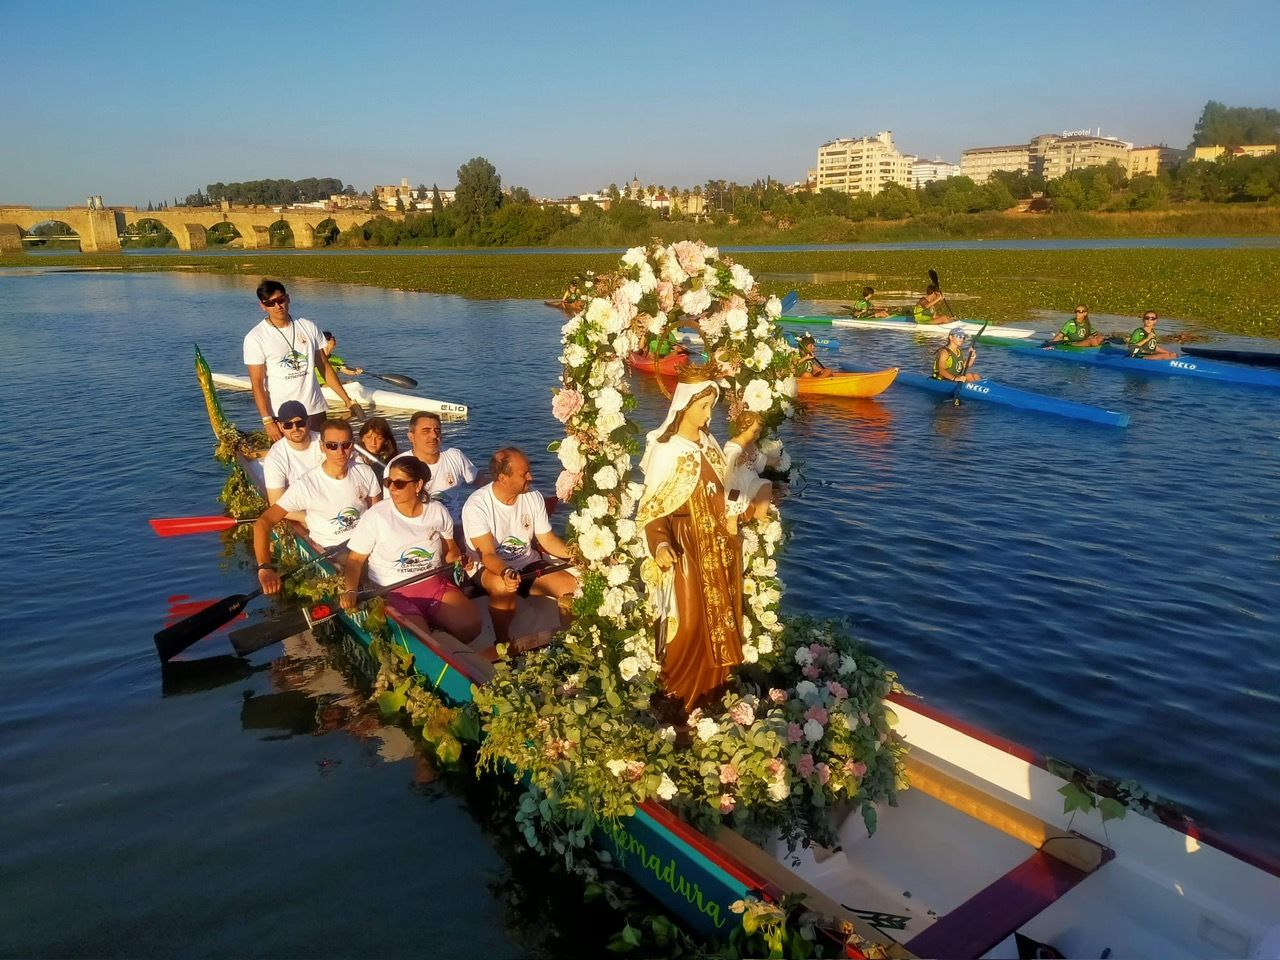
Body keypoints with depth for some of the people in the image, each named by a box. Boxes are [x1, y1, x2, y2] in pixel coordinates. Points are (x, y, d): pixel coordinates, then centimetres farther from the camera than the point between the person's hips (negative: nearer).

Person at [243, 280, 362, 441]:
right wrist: (267, 421, -14)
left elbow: (324, 367, 11)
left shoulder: (308, 327, 7)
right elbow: (257, 384, -7)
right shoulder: (255, 338, -4)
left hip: (315, 410, 3)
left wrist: (347, 400, 4)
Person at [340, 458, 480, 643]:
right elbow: (355, 560, -2)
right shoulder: (375, 516, -7)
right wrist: (350, 590, -19)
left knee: (471, 626, -21)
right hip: (394, 591, -3)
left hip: (436, 584, 3)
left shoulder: (437, 511, 3)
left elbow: (450, 549, 19)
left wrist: (459, 560, -3)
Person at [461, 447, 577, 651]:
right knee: (504, 587, -38)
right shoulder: (477, 505, -19)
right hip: (490, 568, -5)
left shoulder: (533, 497, -3)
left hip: (528, 565, 5)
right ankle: (503, 643, -16)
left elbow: (547, 540, 1)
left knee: (572, 585, -17)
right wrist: (505, 572, -45)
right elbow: (487, 554, -23)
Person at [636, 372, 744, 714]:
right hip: (685, 545, -7)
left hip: (715, 544, 7)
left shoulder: (709, 443, 5)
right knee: (689, 619, 1)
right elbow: (653, 507, -19)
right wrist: (659, 544, -33)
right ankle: (682, 691, 19)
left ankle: (712, 684, 32)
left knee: (718, 613, 16)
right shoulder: (665, 451, -17)